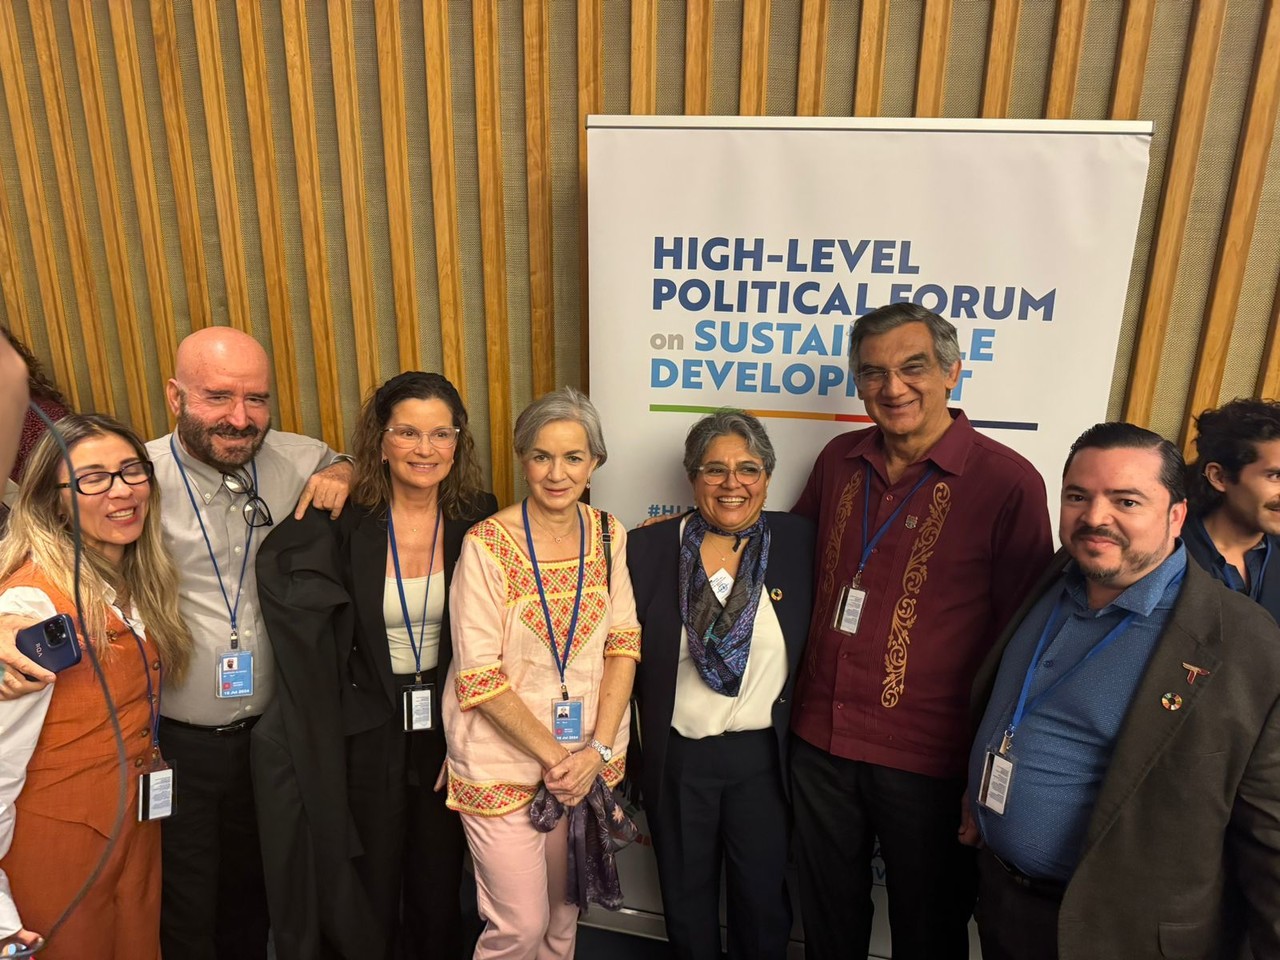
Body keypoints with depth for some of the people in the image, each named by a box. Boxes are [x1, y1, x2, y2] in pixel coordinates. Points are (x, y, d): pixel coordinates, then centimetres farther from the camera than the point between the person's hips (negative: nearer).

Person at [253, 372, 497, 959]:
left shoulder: (477, 521, -8)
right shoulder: (345, 525, -11)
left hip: (447, 728, 1)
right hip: (366, 734, -1)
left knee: (439, 888, 18)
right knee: (367, 892, 16)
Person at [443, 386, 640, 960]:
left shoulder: (608, 534, -2)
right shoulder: (487, 544, -16)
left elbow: (623, 641, 0)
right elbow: (479, 677, -15)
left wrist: (598, 748, -9)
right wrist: (552, 756, -13)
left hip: (589, 758, 4)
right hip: (506, 761, -4)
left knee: (565, 912, 20)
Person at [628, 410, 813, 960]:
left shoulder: (800, 543, -6)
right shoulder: (648, 548, -7)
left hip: (764, 754, 0)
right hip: (677, 755, 1)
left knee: (764, 895, 17)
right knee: (686, 896, 20)